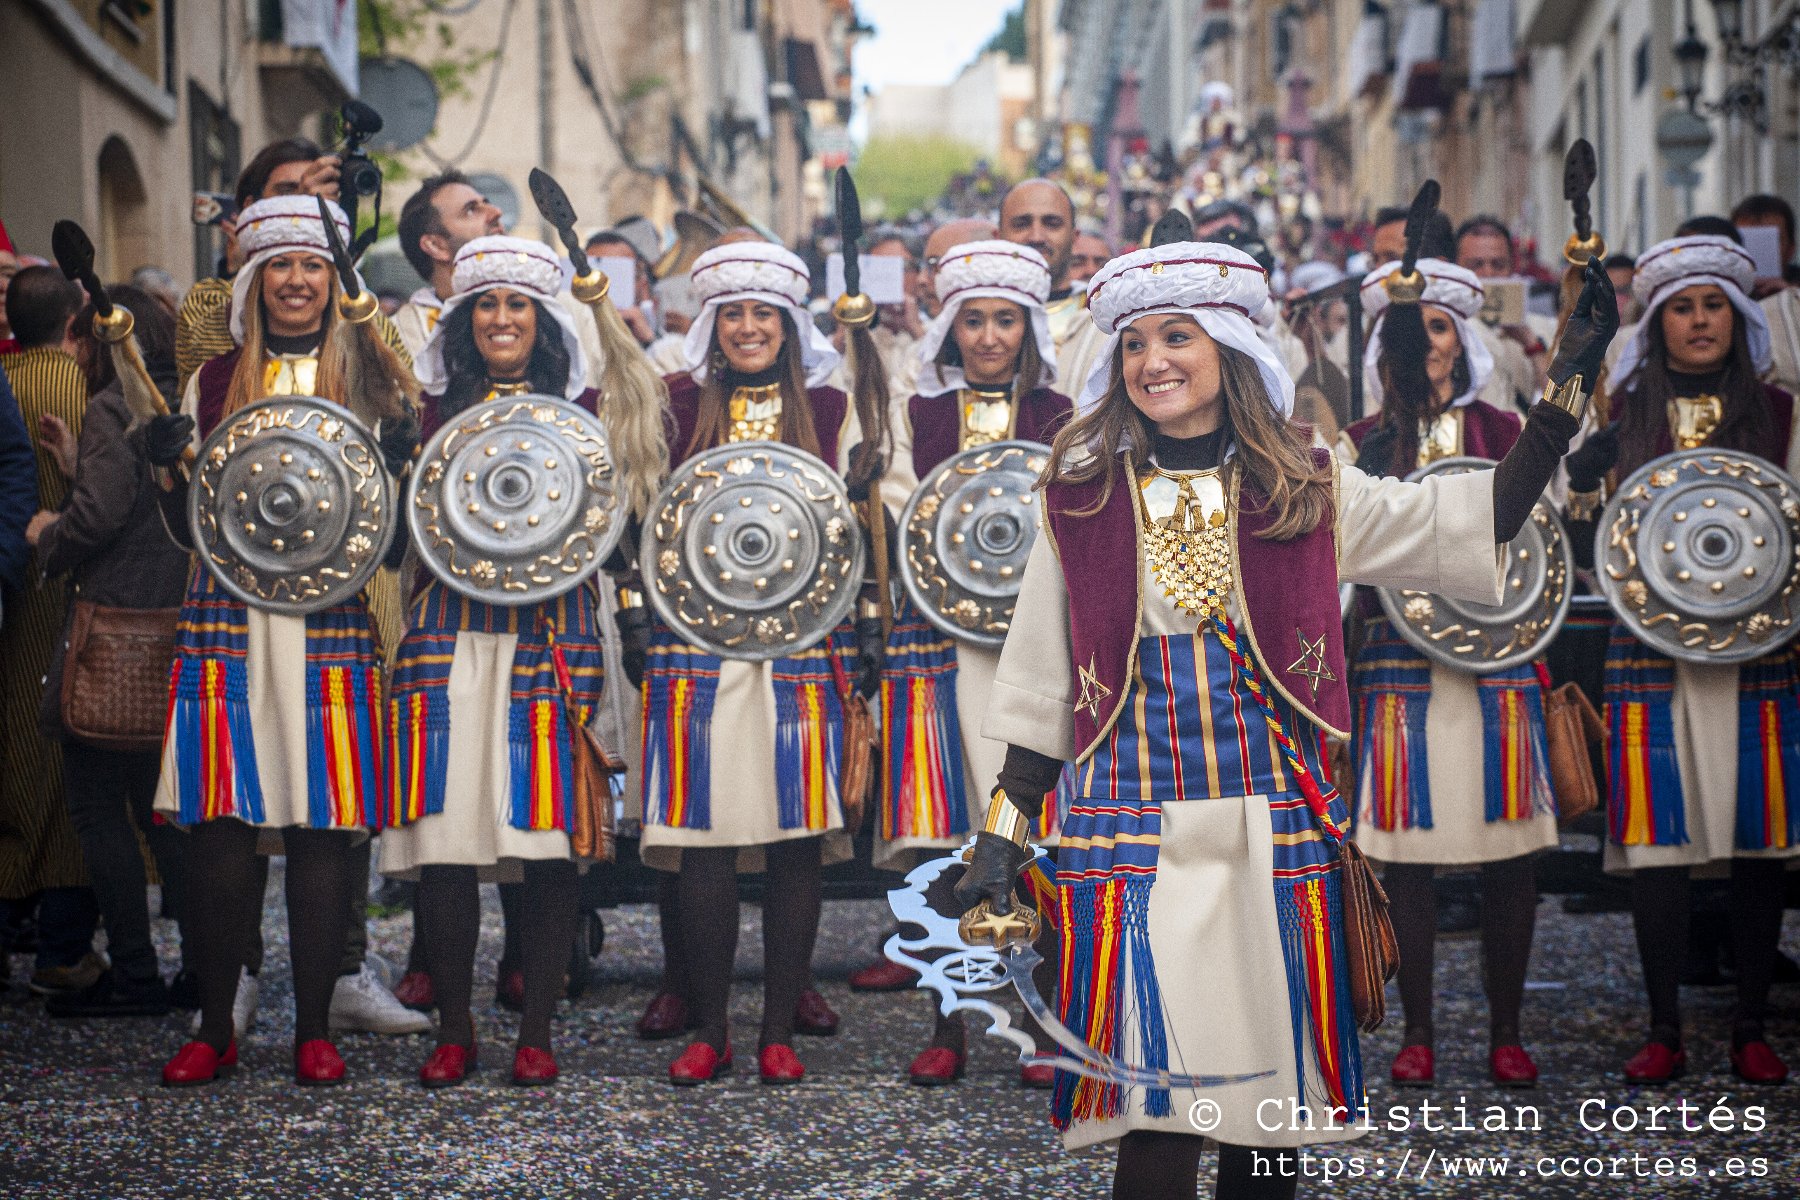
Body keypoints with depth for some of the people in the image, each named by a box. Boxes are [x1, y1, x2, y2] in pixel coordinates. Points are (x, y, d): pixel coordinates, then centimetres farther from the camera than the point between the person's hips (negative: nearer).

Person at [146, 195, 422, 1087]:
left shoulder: (374, 383, 9)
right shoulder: (214, 383, 12)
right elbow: (186, 527, 12)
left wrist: (399, 463, -12)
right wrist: (173, 463, -7)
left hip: (333, 625, -1)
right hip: (228, 626, 1)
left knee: (326, 827, -1)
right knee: (220, 824, -2)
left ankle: (314, 1027, 9)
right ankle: (215, 1028, 8)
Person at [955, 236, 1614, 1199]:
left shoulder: (1304, 490, 6)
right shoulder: (1083, 498, 5)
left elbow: (1480, 518, 4)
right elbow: (1041, 688, 8)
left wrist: (1567, 387, -1)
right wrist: (999, 844, 5)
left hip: (1274, 828, 2)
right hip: (1134, 826, -1)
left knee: (1275, 1099, 6)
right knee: (1161, 1109, -10)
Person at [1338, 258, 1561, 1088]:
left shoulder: (1503, 434, 10)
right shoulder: (1363, 445, 8)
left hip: (1494, 656, 1)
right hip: (1400, 662, 0)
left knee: (1509, 847, 0)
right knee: (1406, 847, -1)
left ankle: (1506, 1031, 10)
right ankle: (1418, 1031, 11)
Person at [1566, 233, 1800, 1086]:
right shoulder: (1623, 419, 8)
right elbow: (1593, 552, 10)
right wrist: (1582, 488, -9)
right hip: (1651, 656, 0)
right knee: (1656, 839, -3)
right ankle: (1664, 1030, 6)